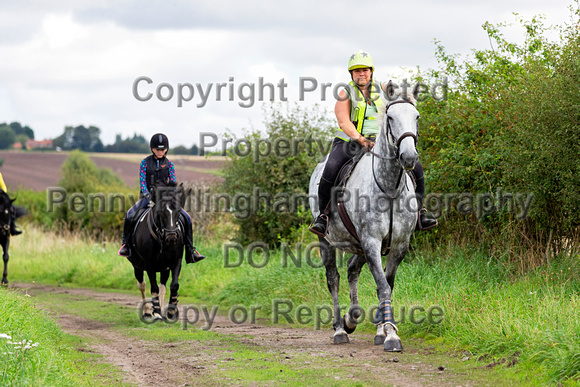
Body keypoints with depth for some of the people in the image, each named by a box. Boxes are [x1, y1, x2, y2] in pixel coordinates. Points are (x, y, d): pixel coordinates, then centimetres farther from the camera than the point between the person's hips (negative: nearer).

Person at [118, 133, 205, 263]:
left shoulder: (169, 164, 6)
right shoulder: (145, 162, 3)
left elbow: (172, 182, 2)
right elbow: (142, 180, -3)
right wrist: (146, 193, -21)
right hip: (147, 197, -2)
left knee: (186, 218, -13)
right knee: (130, 215, -28)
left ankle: (190, 252, -6)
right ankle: (126, 244, -8)